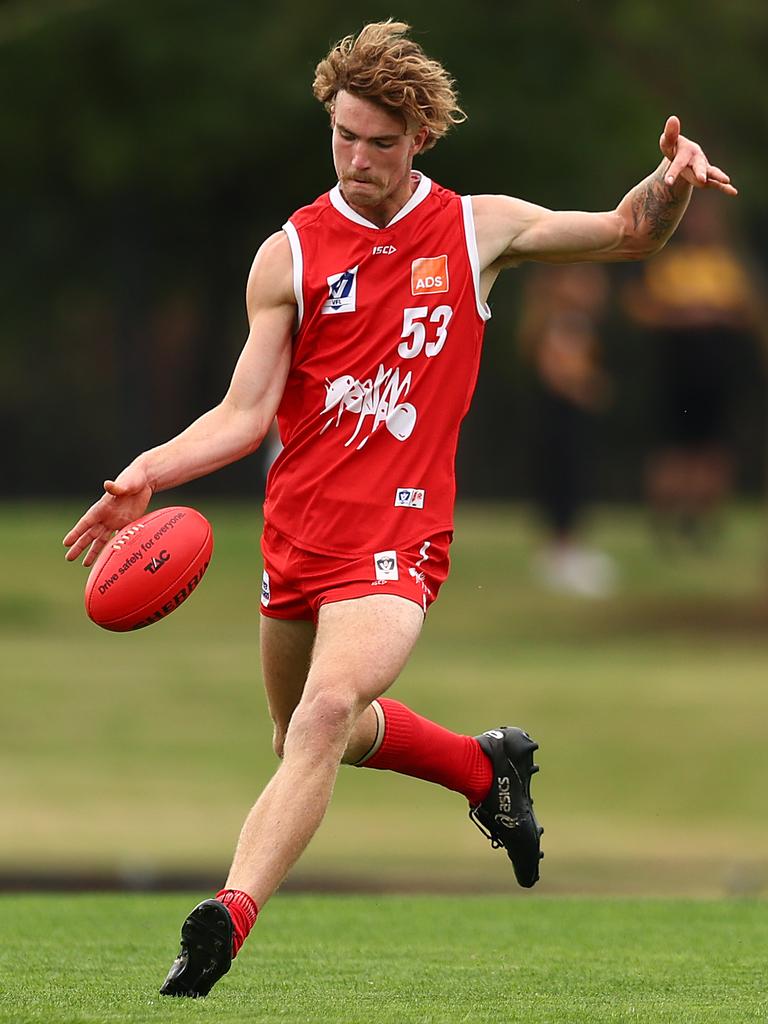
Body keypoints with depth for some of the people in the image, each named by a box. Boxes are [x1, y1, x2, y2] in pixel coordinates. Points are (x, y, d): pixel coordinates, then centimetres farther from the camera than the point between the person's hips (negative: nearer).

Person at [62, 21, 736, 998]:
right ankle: (487, 766, 45)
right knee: (306, 740, 19)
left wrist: (669, 184, -10)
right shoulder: (289, 255, 2)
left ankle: (227, 919, -34)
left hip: (398, 535, -4)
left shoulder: (477, 229, 4)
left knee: (325, 715, -26)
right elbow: (246, 413, -1)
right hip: (298, 532, 4)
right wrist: (146, 475, -18)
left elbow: (627, 234, 13)